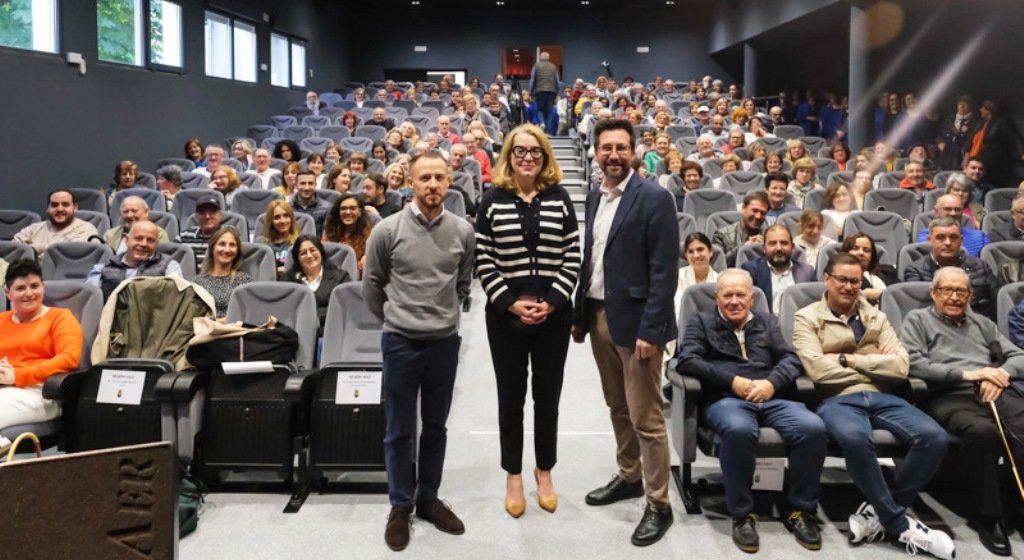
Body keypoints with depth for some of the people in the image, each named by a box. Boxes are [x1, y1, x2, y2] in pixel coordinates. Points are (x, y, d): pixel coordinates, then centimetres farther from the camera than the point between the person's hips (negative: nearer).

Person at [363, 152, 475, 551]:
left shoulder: (463, 232, -2)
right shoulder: (388, 230, -8)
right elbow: (371, 284, 4)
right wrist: (394, 318, 10)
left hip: (445, 341, 2)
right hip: (401, 342, -2)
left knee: (436, 426, 14)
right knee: (400, 430, 8)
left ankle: (428, 499, 30)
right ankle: (400, 506, 22)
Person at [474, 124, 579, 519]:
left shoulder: (559, 199, 2)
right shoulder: (492, 200, -1)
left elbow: (572, 259, 0)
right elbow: (483, 261, -3)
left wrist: (552, 303, -11)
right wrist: (510, 303, -13)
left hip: (554, 314, 1)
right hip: (505, 314, -1)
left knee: (547, 396, 11)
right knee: (511, 397, 9)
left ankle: (545, 471, 29)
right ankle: (513, 475, 25)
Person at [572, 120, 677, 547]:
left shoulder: (654, 199, -12)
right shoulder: (594, 198, 11)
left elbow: (665, 270, -16)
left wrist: (650, 328, -20)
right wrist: (579, 314, 12)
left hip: (635, 320, -7)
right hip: (599, 316, 7)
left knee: (646, 417, 0)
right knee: (618, 408, 19)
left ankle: (658, 505, 12)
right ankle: (629, 477, 36)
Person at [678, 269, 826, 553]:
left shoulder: (768, 322, 25)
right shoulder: (702, 322, 16)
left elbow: (792, 358, 12)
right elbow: (686, 360, -1)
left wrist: (772, 382, -10)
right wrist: (733, 380, -11)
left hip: (773, 399, 3)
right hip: (727, 399, -3)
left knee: (814, 428, -28)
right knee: (739, 430, -39)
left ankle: (801, 509, -8)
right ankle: (741, 513, -19)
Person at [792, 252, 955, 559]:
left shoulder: (876, 317, 20)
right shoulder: (807, 318, 6)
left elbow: (901, 366, 5)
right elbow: (818, 370, -11)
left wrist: (850, 359, -4)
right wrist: (875, 363, 0)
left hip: (881, 397, 5)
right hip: (837, 399, -5)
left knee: (935, 437, -23)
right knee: (855, 438, -39)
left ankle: (879, 511, -8)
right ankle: (900, 523, -19)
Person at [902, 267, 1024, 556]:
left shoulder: (982, 323, 31)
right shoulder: (918, 319, 15)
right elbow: (913, 363, -2)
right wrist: (965, 373, -8)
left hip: (997, 393, 5)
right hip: (951, 397, -4)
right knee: (983, 431, -37)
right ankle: (987, 516, -21)